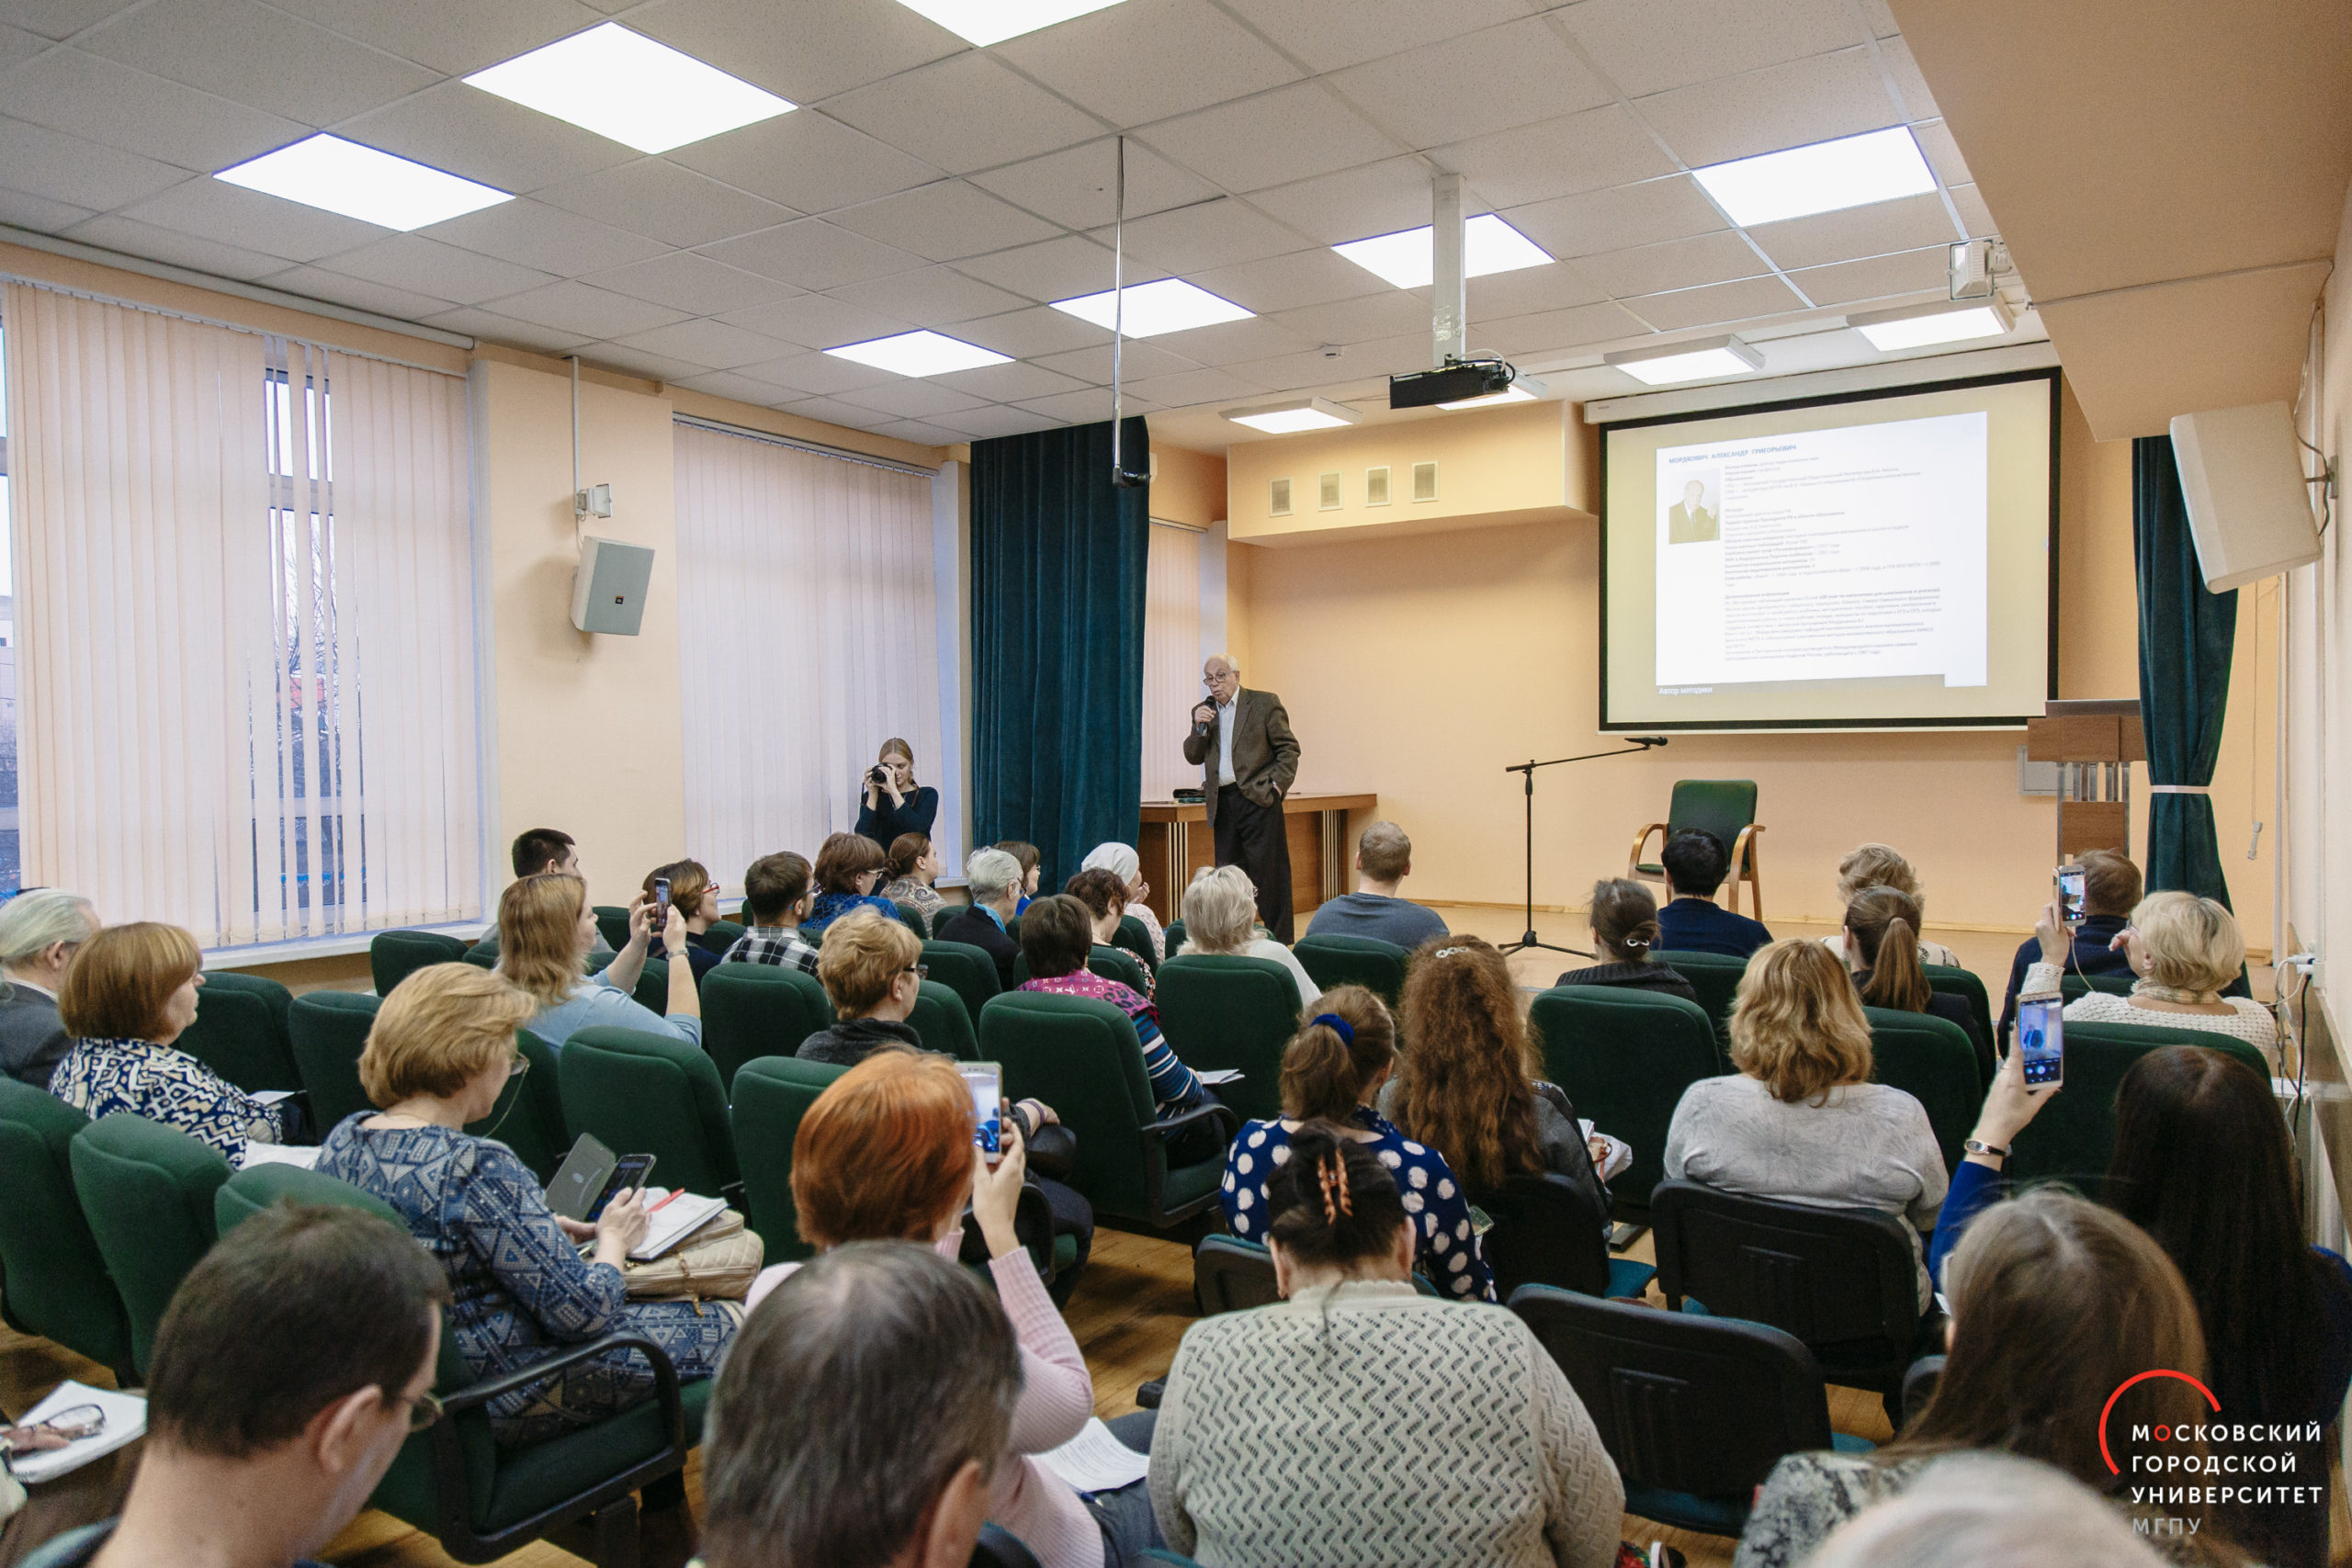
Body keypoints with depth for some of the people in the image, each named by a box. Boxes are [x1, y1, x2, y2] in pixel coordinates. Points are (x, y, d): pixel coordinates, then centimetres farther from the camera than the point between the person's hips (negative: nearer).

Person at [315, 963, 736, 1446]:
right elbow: (585, 1310, -24)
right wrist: (613, 1240, -4)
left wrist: (542, 1230, 10)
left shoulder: (342, 1141, -3)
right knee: (730, 1325, 5)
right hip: (496, 1402, -9)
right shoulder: (479, 1170, -29)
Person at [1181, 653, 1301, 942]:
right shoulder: (1202, 711, 15)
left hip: (1258, 799, -5)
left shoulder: (1264, 703, 1)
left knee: (1267, 871, -4)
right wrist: (1200, 728, -5)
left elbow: (1289, 748, 0)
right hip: (1222, 803, 5)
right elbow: (1193, 757, 12)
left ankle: (1279, 938, 3)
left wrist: (1277, 785, -9)